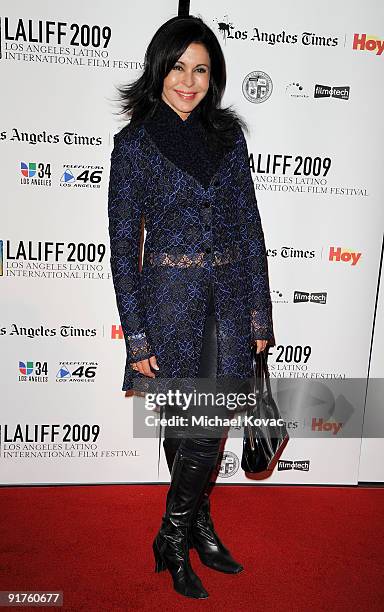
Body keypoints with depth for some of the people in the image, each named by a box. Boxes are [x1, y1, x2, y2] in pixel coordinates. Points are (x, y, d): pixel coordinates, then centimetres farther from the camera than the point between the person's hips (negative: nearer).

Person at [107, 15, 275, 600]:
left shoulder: (229, 132, 8)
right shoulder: (134, 143, -2)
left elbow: (249, 222, 8)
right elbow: (123, 244, -4)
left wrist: (260, 311, 4)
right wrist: (136, 337, -9)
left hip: (229, 296, 4)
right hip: (170, 296, -3)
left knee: (211, 426, 12)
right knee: (192, 430, 5)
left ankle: (193, 527, 37)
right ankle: (176, 538, 32)